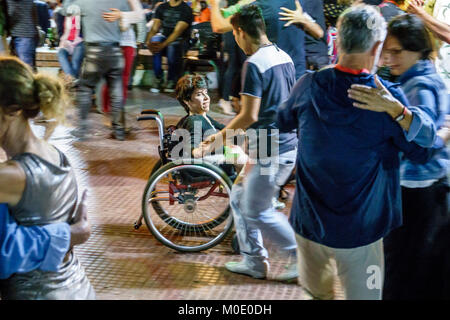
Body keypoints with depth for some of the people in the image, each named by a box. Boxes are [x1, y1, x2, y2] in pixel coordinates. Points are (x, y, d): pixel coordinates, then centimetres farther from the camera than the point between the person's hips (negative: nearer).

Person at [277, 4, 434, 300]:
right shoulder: (388, 97, -19)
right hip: (359, 231, -3)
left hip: (309, 221, 4)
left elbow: (284, 121, 13)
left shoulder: (309, 86, -9)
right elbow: (425, 151, -8)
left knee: (316, 288, 25)